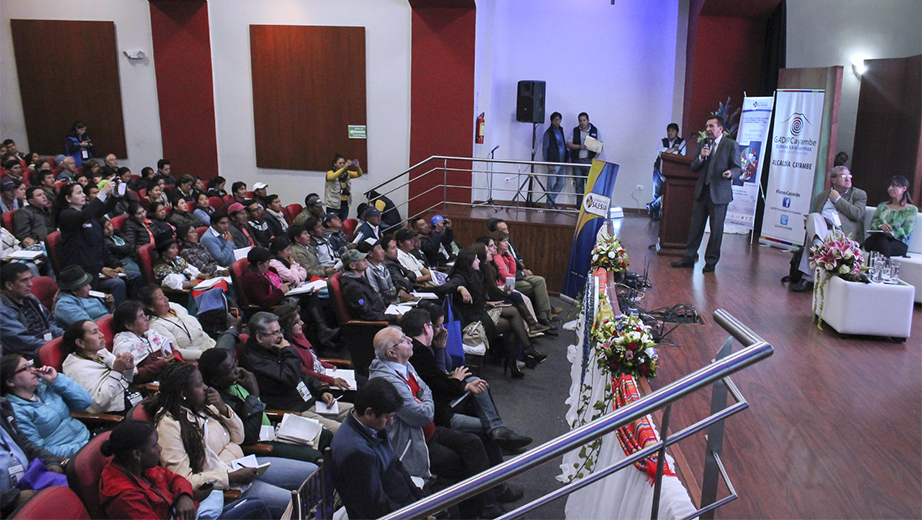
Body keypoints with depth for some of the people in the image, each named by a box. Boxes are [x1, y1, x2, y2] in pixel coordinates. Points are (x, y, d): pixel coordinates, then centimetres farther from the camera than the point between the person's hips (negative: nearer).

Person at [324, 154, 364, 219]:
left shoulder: (347, 173, 12)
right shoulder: (330, 173, -2)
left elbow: (359, 174, 3)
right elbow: (333, 177, -25)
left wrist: (357, 167, -20)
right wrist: (344, 167, -35)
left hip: (345, 204, 5)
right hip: (333, 205, -4)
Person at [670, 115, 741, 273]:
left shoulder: (731, 145, -3)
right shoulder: (703, 144, 13)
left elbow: (737, 168, -4)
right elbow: (693, 168, 11)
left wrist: (730, 173, -27)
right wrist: (701, 157, -9)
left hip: (719, 193, -5)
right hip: (702, 191, 5)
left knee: (716, 229, 2)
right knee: (695, 226, 8)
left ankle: (711, 262, 12)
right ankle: (688, 258, 16)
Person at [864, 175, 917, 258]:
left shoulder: (911, 209, 12)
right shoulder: (882, 206, 24)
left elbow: (905, 232, -2)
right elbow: (873, 224, 10)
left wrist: (890, 232, -22)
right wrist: (880, 226, -15)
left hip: (898, 243, -3)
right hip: (878, 237, 3)